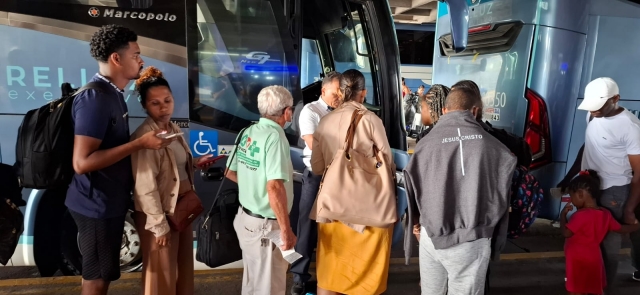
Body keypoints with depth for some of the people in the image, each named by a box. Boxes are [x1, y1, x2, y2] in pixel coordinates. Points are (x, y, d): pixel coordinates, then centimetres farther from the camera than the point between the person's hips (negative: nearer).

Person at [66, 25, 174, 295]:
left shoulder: (112, 93, 8)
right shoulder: (95, 97, -21)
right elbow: (82, 162, -27)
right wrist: (140, 143, -25)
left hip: (110, 201, 9)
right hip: (98, 204, -9)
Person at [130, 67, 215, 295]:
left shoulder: (174, 129, 6)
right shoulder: (144, 137, -20)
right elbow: (146, 187, -22)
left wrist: (196, 163, 3)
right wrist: (160, 225, -20)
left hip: (183, 206, 8)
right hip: (161, 212, -8)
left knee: (184, 265, 20)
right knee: (163, 273, 9)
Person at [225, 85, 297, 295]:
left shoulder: (248, 133, 3)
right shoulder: (275, 136, -21)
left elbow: (230, 171, 13)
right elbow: (274, 187, -30)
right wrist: (286, 229, -25)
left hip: (246, 217, 8)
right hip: (265, 225, -8)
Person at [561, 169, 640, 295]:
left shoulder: (581, 215, -25)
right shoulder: (605, 214, 1)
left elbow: (566, 233, -23)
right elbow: (621, 229, 12)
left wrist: (563, 215, -10)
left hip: (579, 262, -8)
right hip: (594, 259, 8)